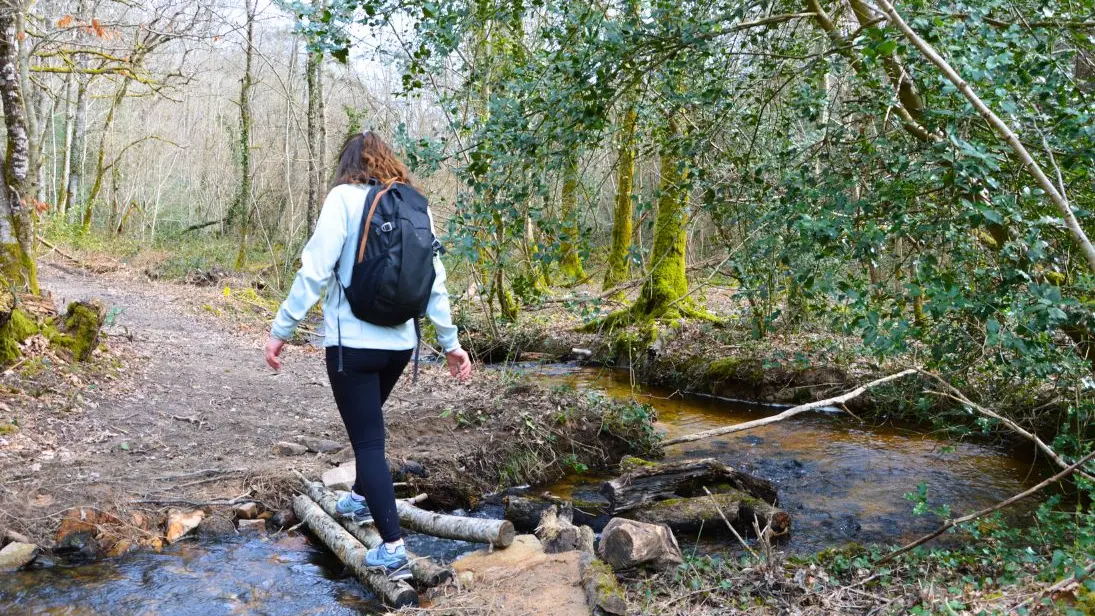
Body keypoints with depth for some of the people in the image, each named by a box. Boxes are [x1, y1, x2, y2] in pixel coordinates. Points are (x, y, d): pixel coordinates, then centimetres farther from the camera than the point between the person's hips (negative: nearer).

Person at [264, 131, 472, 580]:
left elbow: (315, 270, -14)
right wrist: (450, 342, 12)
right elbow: (434, 281, 6)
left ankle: (392, 549, -2)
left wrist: (281, 329, -8)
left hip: (353, 341, -5)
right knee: (369, 424, 28)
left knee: (367, 438, 1)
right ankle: (361, 499, 46)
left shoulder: (345, 197, -7)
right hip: (400, 342, 6)